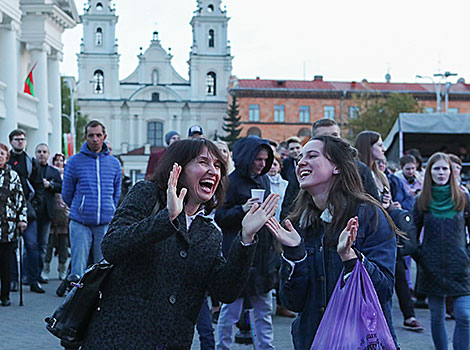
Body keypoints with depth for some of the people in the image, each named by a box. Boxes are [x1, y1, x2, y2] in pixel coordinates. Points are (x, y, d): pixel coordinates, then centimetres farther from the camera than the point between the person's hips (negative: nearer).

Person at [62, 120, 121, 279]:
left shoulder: (114, 163, 9)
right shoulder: (74, 162, 1)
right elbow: (66, 194, 9)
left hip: (106, 224, 2)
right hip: (80, 224, -2)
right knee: (78, 267, -4)